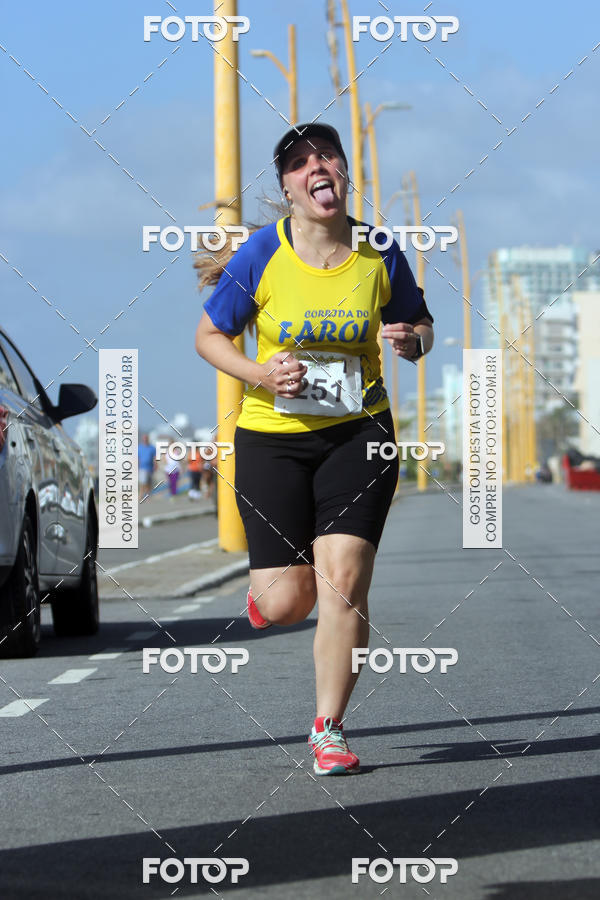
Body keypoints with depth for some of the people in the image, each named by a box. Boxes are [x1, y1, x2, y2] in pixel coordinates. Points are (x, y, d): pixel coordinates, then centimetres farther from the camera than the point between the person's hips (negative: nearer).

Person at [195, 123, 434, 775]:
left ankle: (329, 730, 2)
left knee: (342, 581, -12)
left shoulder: (379, 254, -2)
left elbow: (420, 324, 13)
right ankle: (266, 580, 36)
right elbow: (209, 336, 2)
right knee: (285, 604, -4)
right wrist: (261, 374, -15)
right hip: (272, 438, -1)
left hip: (357, 434, 1)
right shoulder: (261, 255, -7)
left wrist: (412, 341, -11)